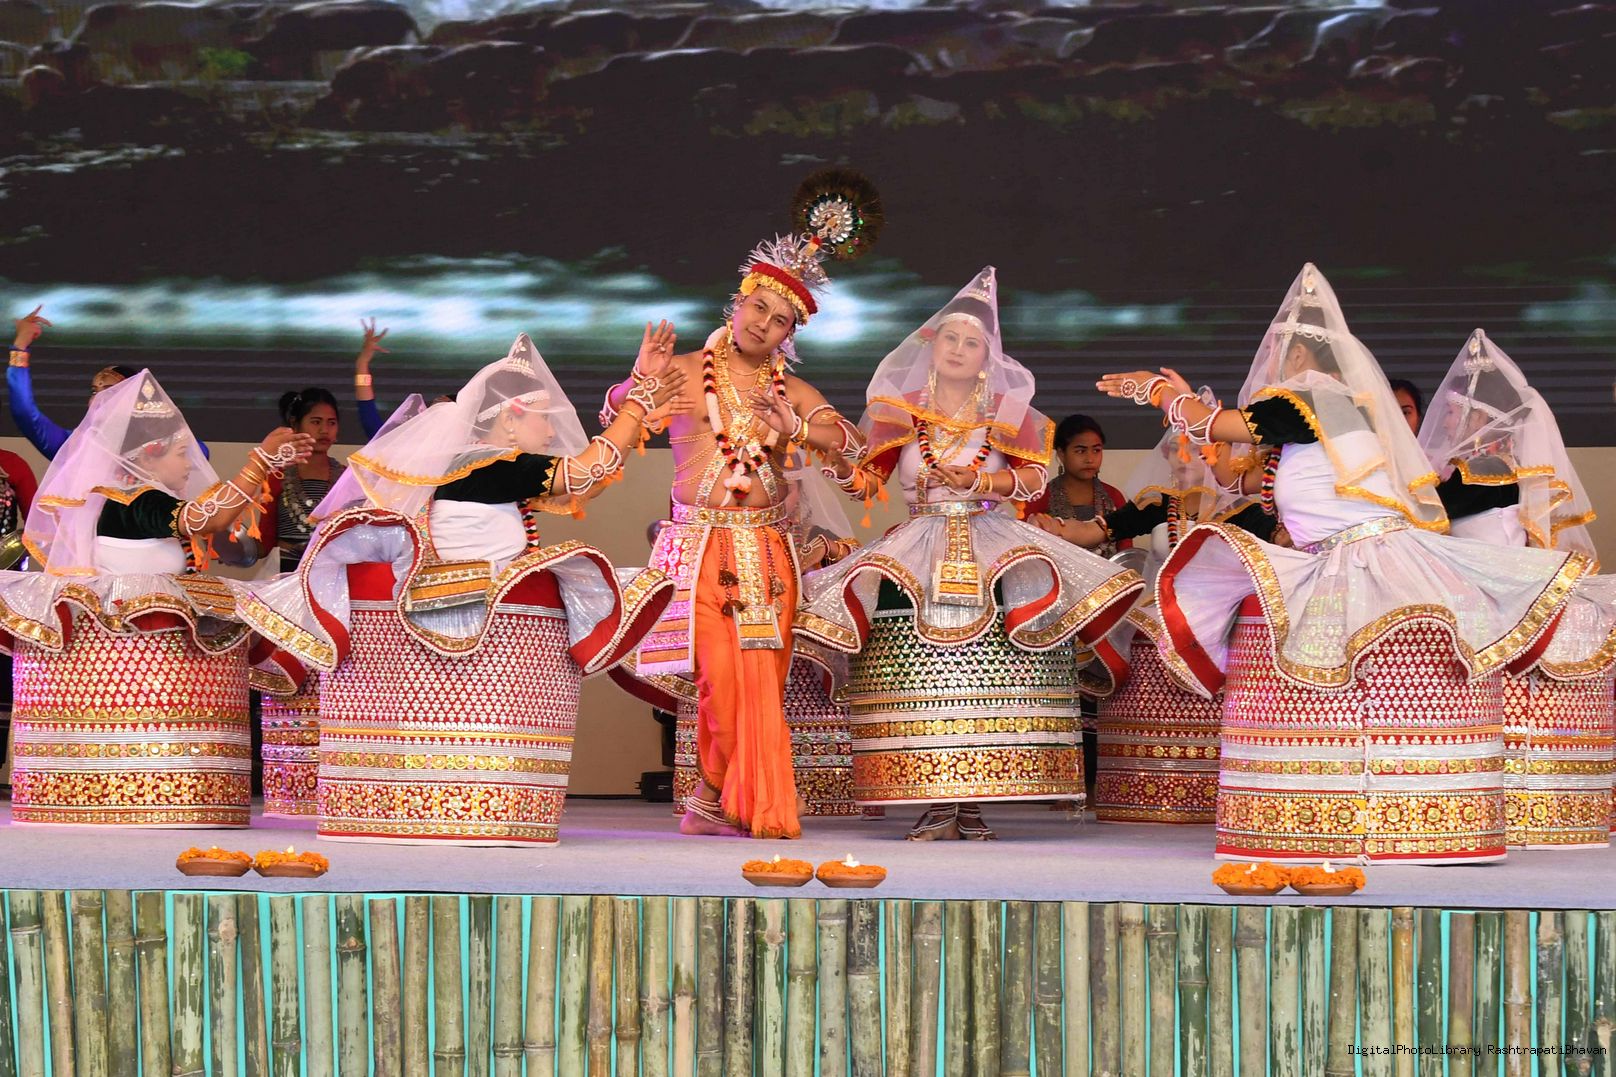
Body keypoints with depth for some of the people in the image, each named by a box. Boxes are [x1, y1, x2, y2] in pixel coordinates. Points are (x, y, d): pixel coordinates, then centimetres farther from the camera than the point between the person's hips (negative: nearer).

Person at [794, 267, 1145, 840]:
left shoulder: (1009, 413, 10)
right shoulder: (901, 410, 11)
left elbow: (1035, 476, 2)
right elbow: (872, 478, 6)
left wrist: (978, 481, -12)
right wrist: (842, 470, -15)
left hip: (990, 540, 0)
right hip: (920, 543, 1)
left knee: (983, 681, -15)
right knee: (920, 678, -14)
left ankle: (971, 802, -13)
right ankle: (935, 804, -13)